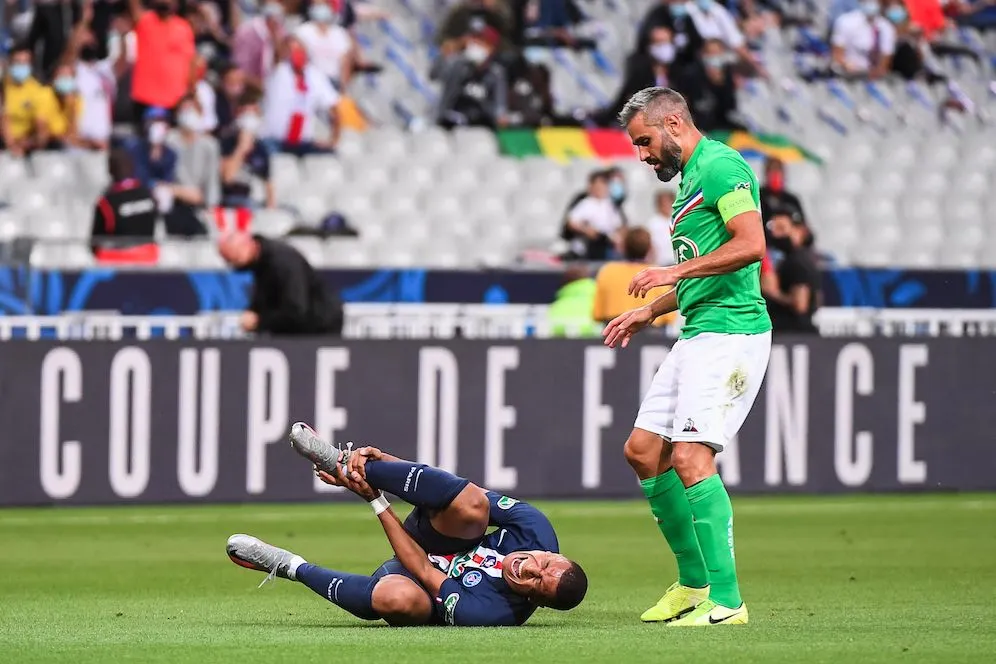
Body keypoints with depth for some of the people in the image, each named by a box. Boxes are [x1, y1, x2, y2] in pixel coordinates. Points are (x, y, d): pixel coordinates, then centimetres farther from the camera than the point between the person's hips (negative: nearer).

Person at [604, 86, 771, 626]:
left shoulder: (721, 166, -10)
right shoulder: (691, 178, 21)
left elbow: (751, 244, -23)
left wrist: (676, 271, -20)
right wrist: (650, 311, 24)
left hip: (730, 333, -11)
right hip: (697, 335, 11)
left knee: (691, 457, -18)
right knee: (643, 451, 11)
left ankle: (726, 601, -18)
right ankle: (695, 582, 21)